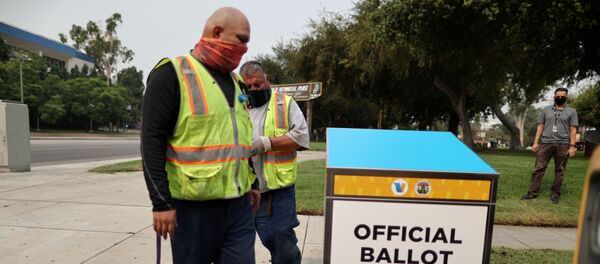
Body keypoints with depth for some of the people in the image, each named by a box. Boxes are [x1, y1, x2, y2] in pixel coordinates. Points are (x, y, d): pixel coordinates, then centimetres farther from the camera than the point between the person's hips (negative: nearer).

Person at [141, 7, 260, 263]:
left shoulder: (232, 80, 15)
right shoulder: (173, 74, -8)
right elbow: (152, 141, -12)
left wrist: (252, 182, 20)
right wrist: (161, 202, -15)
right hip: (194, 206, -6)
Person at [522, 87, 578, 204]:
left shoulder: (571, 111, 7)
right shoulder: (546, 109, 11)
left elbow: (573, 130, 3)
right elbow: (540, 126, 10)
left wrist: (572, 146, -5)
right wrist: (535, 142, 3)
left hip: (563, 144, 0)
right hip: (546, 143, 1)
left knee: (559, 170, 5)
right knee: (539, 168, -2)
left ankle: (555, 194, 15)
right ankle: (532, 192, 1)